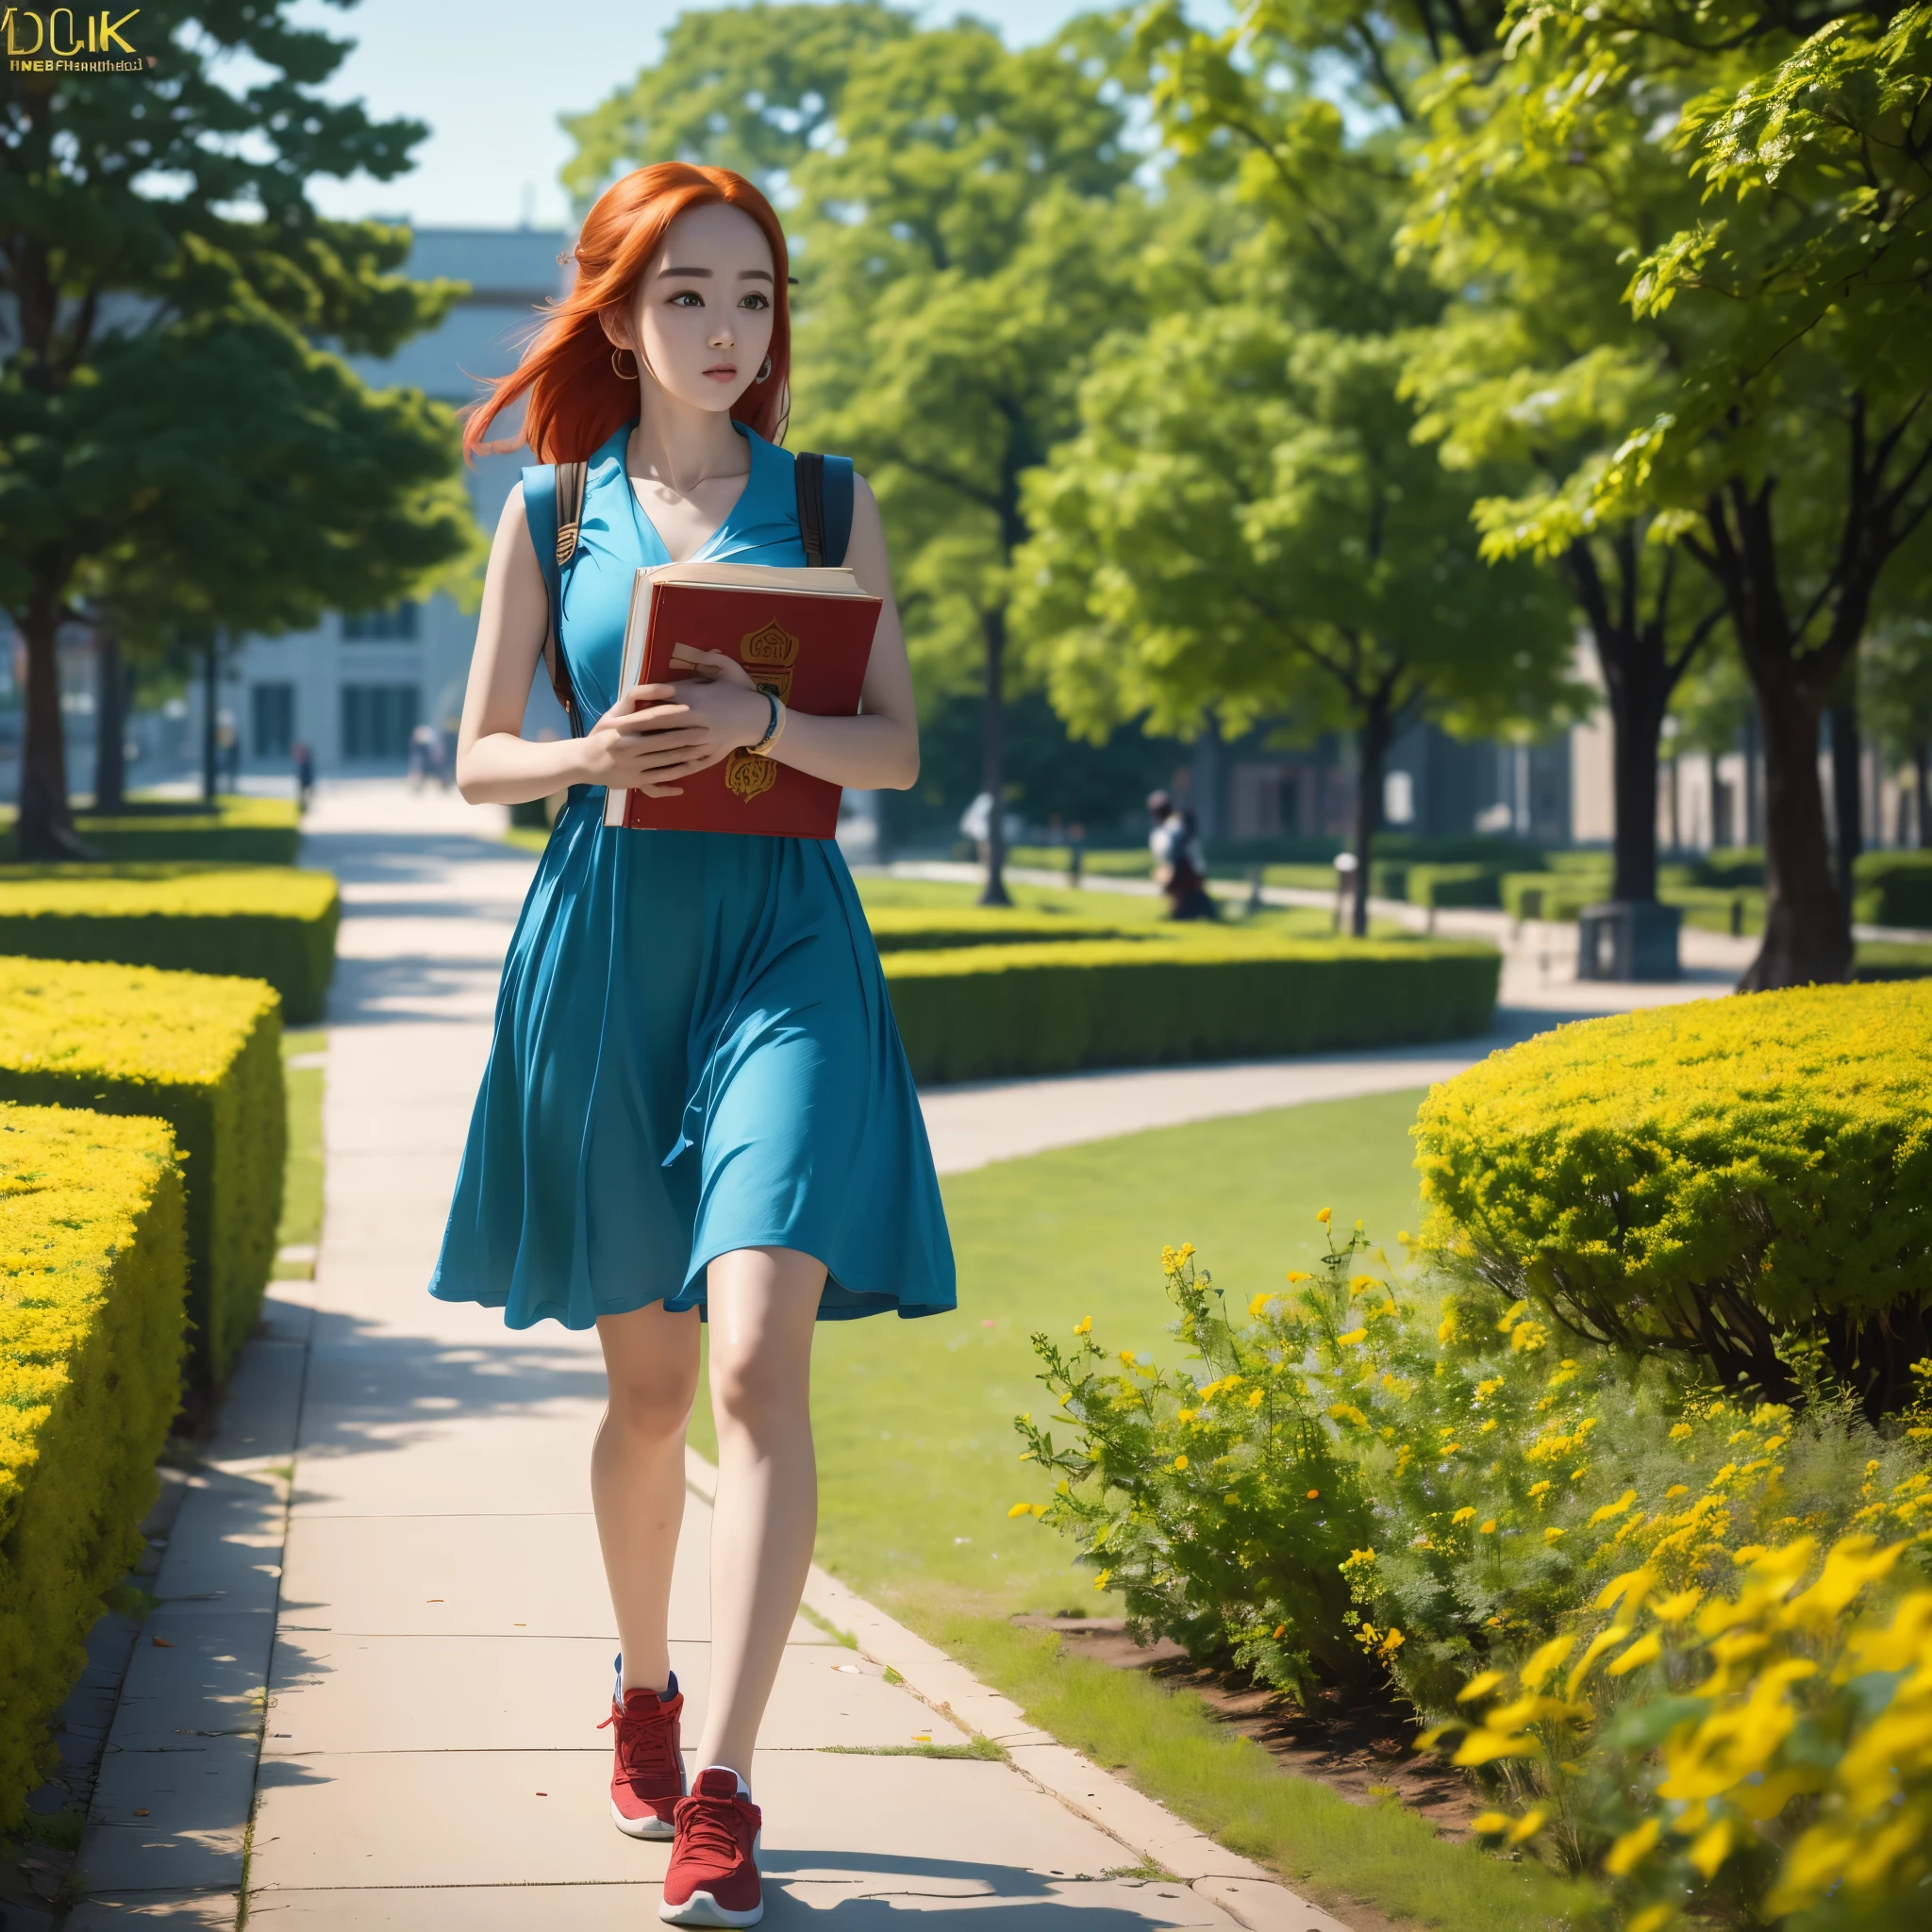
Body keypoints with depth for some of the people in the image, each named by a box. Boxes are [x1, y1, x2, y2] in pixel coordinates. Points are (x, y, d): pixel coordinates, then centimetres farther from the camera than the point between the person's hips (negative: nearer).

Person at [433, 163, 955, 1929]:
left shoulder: (825, 501, 8)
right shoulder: (552, 511, 9)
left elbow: (897, 750, 4)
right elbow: (480, 758, 10)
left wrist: (758, 720, -15)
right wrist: (594, 754, -12)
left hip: (782, 939, -1)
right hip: (601, 945, 1)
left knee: (760, 1355, -17)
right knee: (647, 1379, 10)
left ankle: (721, 1791, -18)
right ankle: (642, 1687, 35)